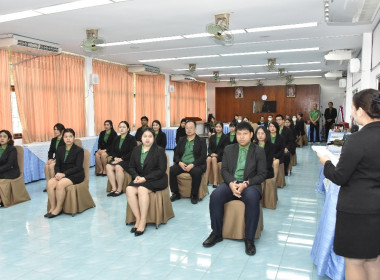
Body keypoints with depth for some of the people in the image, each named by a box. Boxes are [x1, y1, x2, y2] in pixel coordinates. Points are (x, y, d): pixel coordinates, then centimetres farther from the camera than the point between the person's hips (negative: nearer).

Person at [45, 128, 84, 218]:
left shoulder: (79, 150, -3)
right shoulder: (60, 149, 13)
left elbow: (78, 167, -11)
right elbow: (57, 165, 10)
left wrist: (64, 174, -20)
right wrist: (58, 173, -13)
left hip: (76, 175, -5)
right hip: (62, 174, 5)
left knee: (60, 184, -32)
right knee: (50, 183, -24)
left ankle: (58, 208, -17)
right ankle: (52, 207, -13)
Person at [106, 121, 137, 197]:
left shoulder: (131, 139, -1)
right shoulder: (116, 139, 18)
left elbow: (132, 152, -9)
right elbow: (112, 150, 17)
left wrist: (121, 159, -16)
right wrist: (115, 157, -4)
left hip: (127, 160, -6)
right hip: (117, 159, 6)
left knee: (118, 167, -35)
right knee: (108, 166, -25)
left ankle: (120, 189, -22)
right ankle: (114, 188, -22)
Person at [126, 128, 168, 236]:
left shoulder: (159, 150, -2)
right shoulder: (136, 150, 13)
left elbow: (161, 170, -8)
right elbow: (131, 167, 15)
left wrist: (145, 178, -16)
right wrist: (136, 176, -8)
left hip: (156, 180, -4)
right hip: (140, 179, 5)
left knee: (142, 189, -32)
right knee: (129, 189, -26)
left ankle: (143, 221, -24)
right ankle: (138, 219, -19)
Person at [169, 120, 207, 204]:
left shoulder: (201, 141, 6)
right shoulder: (181, 140, 18)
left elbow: (203, 156, -4)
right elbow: (176, 154, 13)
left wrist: (192, 165, -18)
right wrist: (179, 162, -9)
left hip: (195, 165, -3)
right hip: (181, 164, 4)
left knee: (196, 172, -36)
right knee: (170, 170, -24)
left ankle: (194, 195, -14)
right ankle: (176, 194, -7)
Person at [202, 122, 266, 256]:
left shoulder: (259, 151, 4)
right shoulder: (229, 149, 12)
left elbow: (262, 174, -1)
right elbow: (224, 170, 6)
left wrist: (245, 184, -18)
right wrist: (231, 183, -15)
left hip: (250, 184, -2)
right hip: (231, 183, 3)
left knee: (252, 198, -36)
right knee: (215, 196, -27)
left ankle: (249, 239, -21)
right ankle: (216, 233, -9)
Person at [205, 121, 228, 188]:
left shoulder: (225, 137, 6)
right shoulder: (212, 137, 19)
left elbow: (225, 149, -3)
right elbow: (209, 148, 12)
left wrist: (217, 154, -16)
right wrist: (211, 153, -10)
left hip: (220, 155, -3)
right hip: (212, 154, 3)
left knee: (214, 159, -36)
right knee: (208, 158, -33)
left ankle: (215, 181, -39)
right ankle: (206, 180, -37)